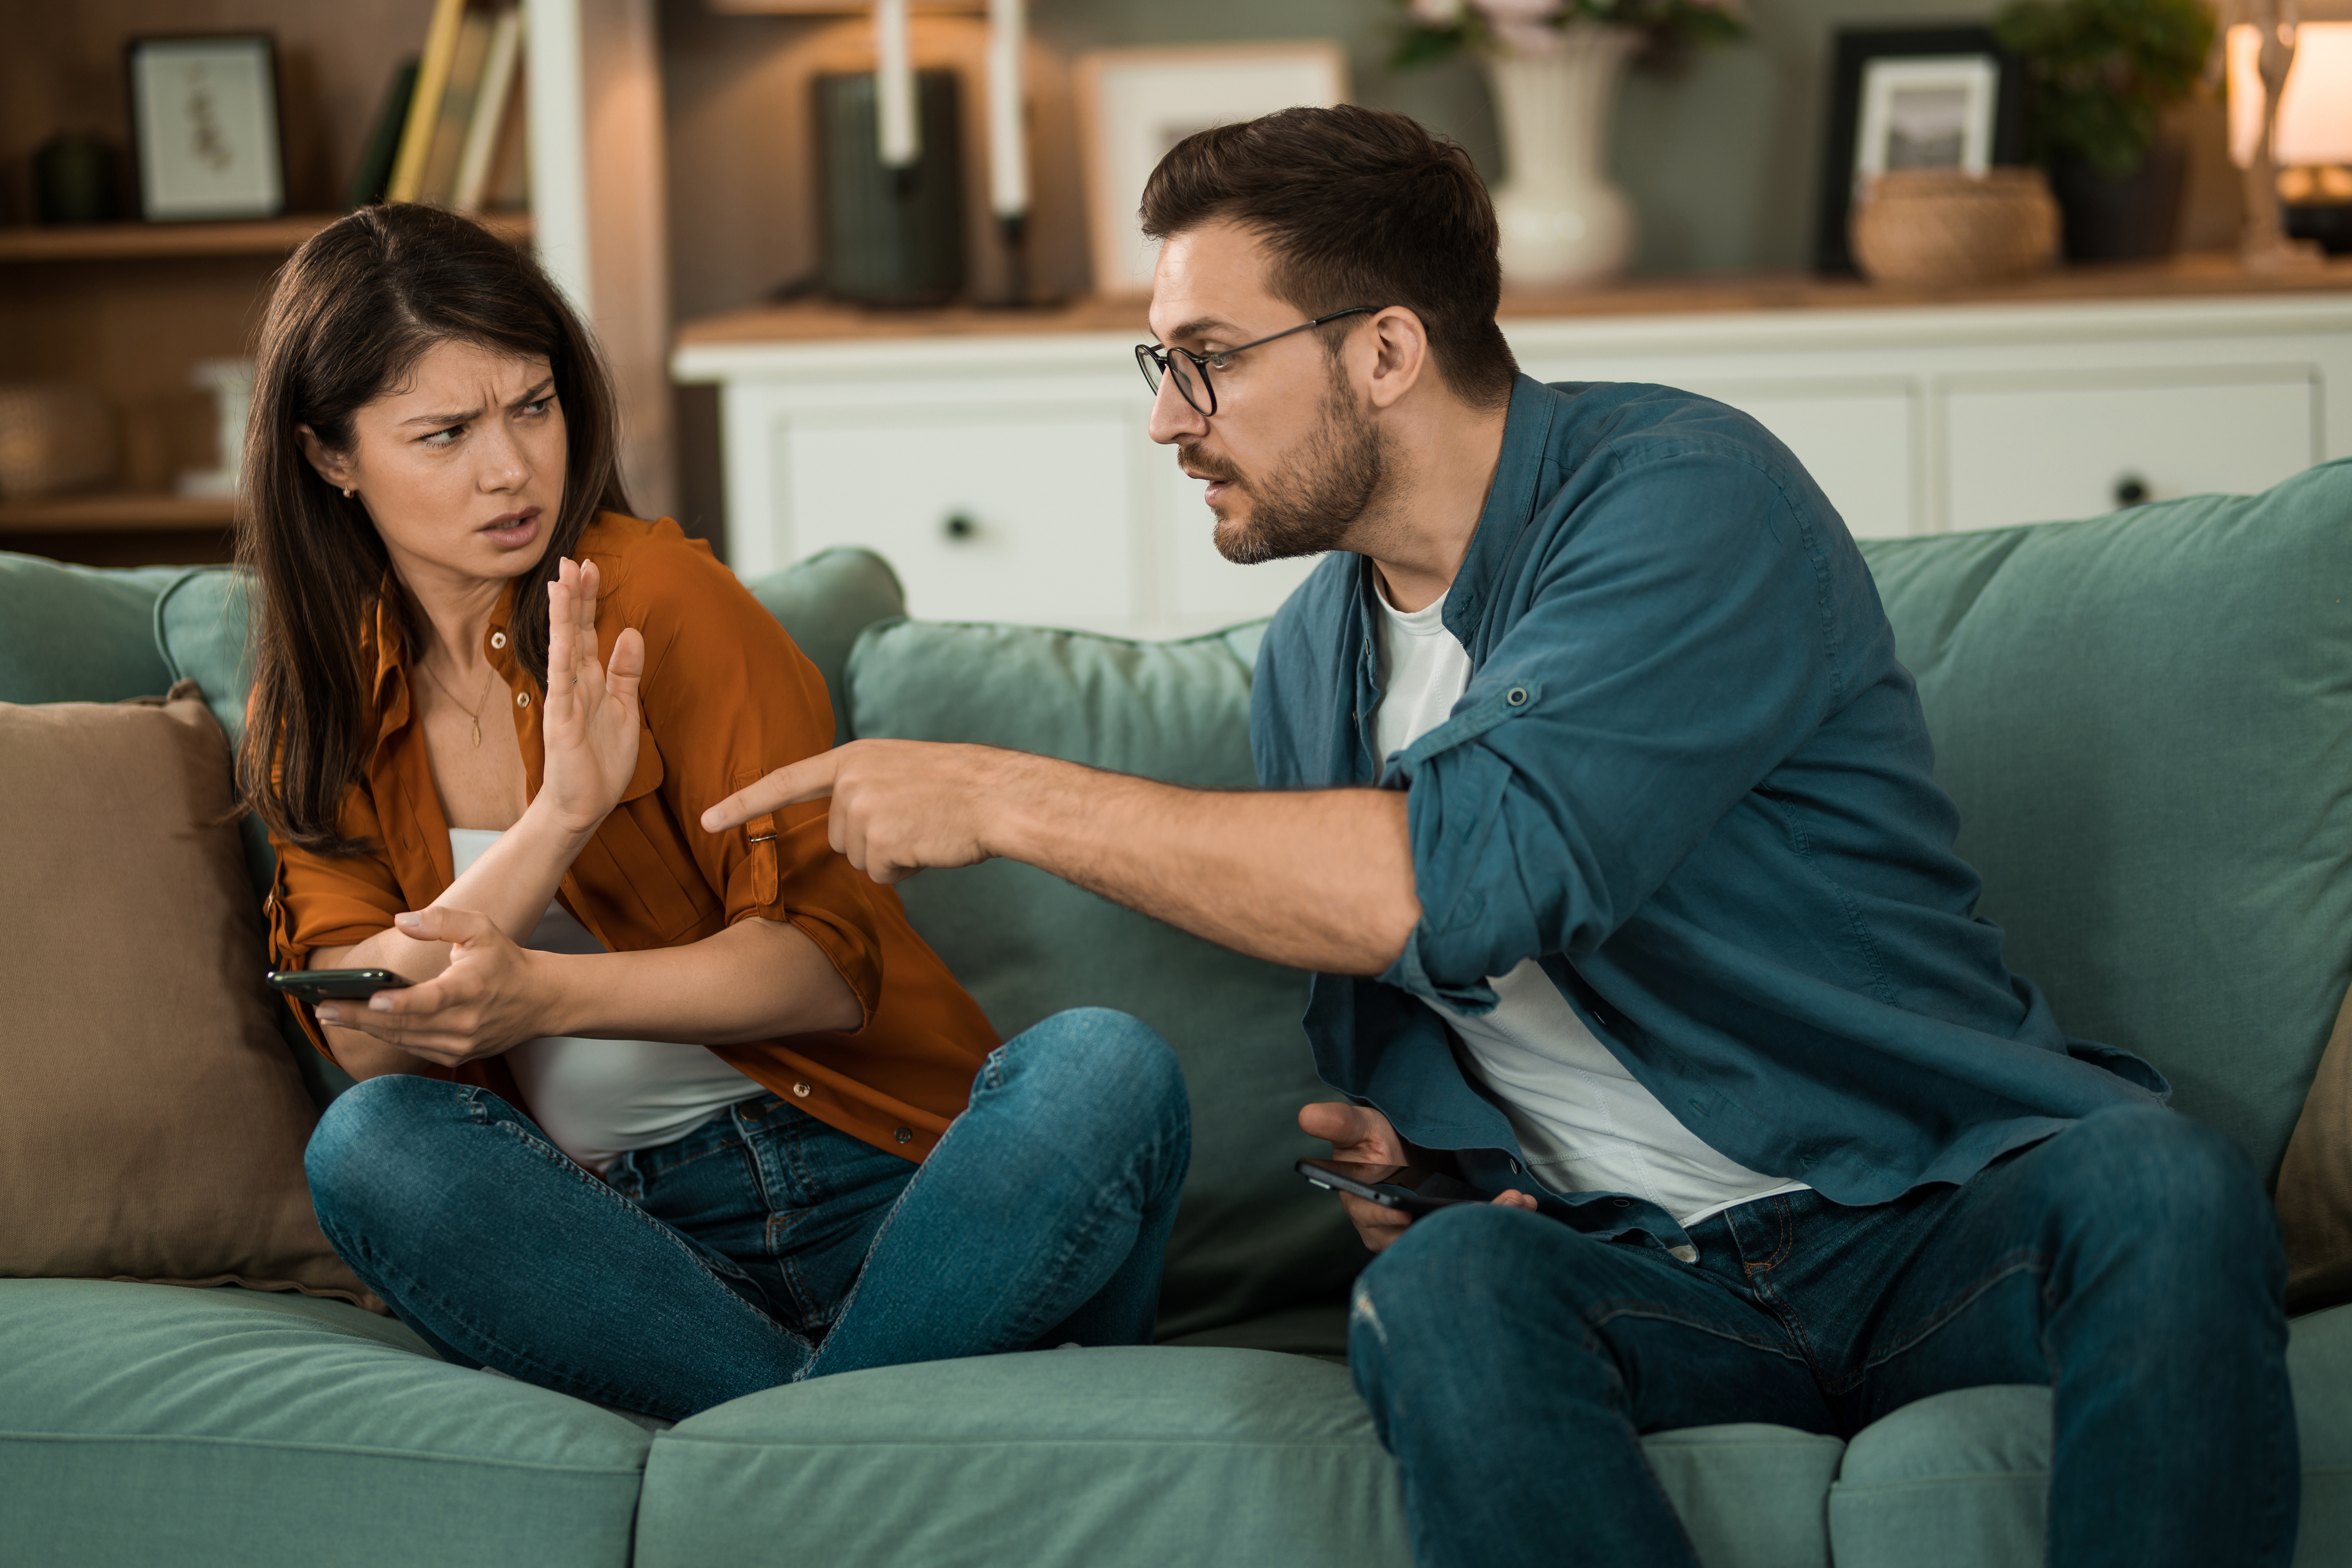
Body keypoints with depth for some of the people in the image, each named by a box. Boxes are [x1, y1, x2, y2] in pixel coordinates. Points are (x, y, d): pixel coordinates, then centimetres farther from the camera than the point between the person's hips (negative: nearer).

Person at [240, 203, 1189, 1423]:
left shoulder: (661, 597, 0)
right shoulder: (314, 716, 10)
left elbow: (827, 964, -6)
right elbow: (366, 1040, -6)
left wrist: (546, 994, -23)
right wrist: (557, 818, -22)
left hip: (872, 1180, -2)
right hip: (614, 1230, 2)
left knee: (1103, 1070, -30)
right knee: (367, 1146, -28)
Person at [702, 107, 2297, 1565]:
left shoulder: (1685, 497, -12)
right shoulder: (1312, 662, 12)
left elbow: (1474, 875, -27)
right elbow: (1366, 1011, 28)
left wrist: (1010, 797, -20)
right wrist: (1383, 1141, 2)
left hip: (1944, 1208, -4)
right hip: (1653, 1274, 4)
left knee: (2153, 1181, -37)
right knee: (1433, 1284, -30)